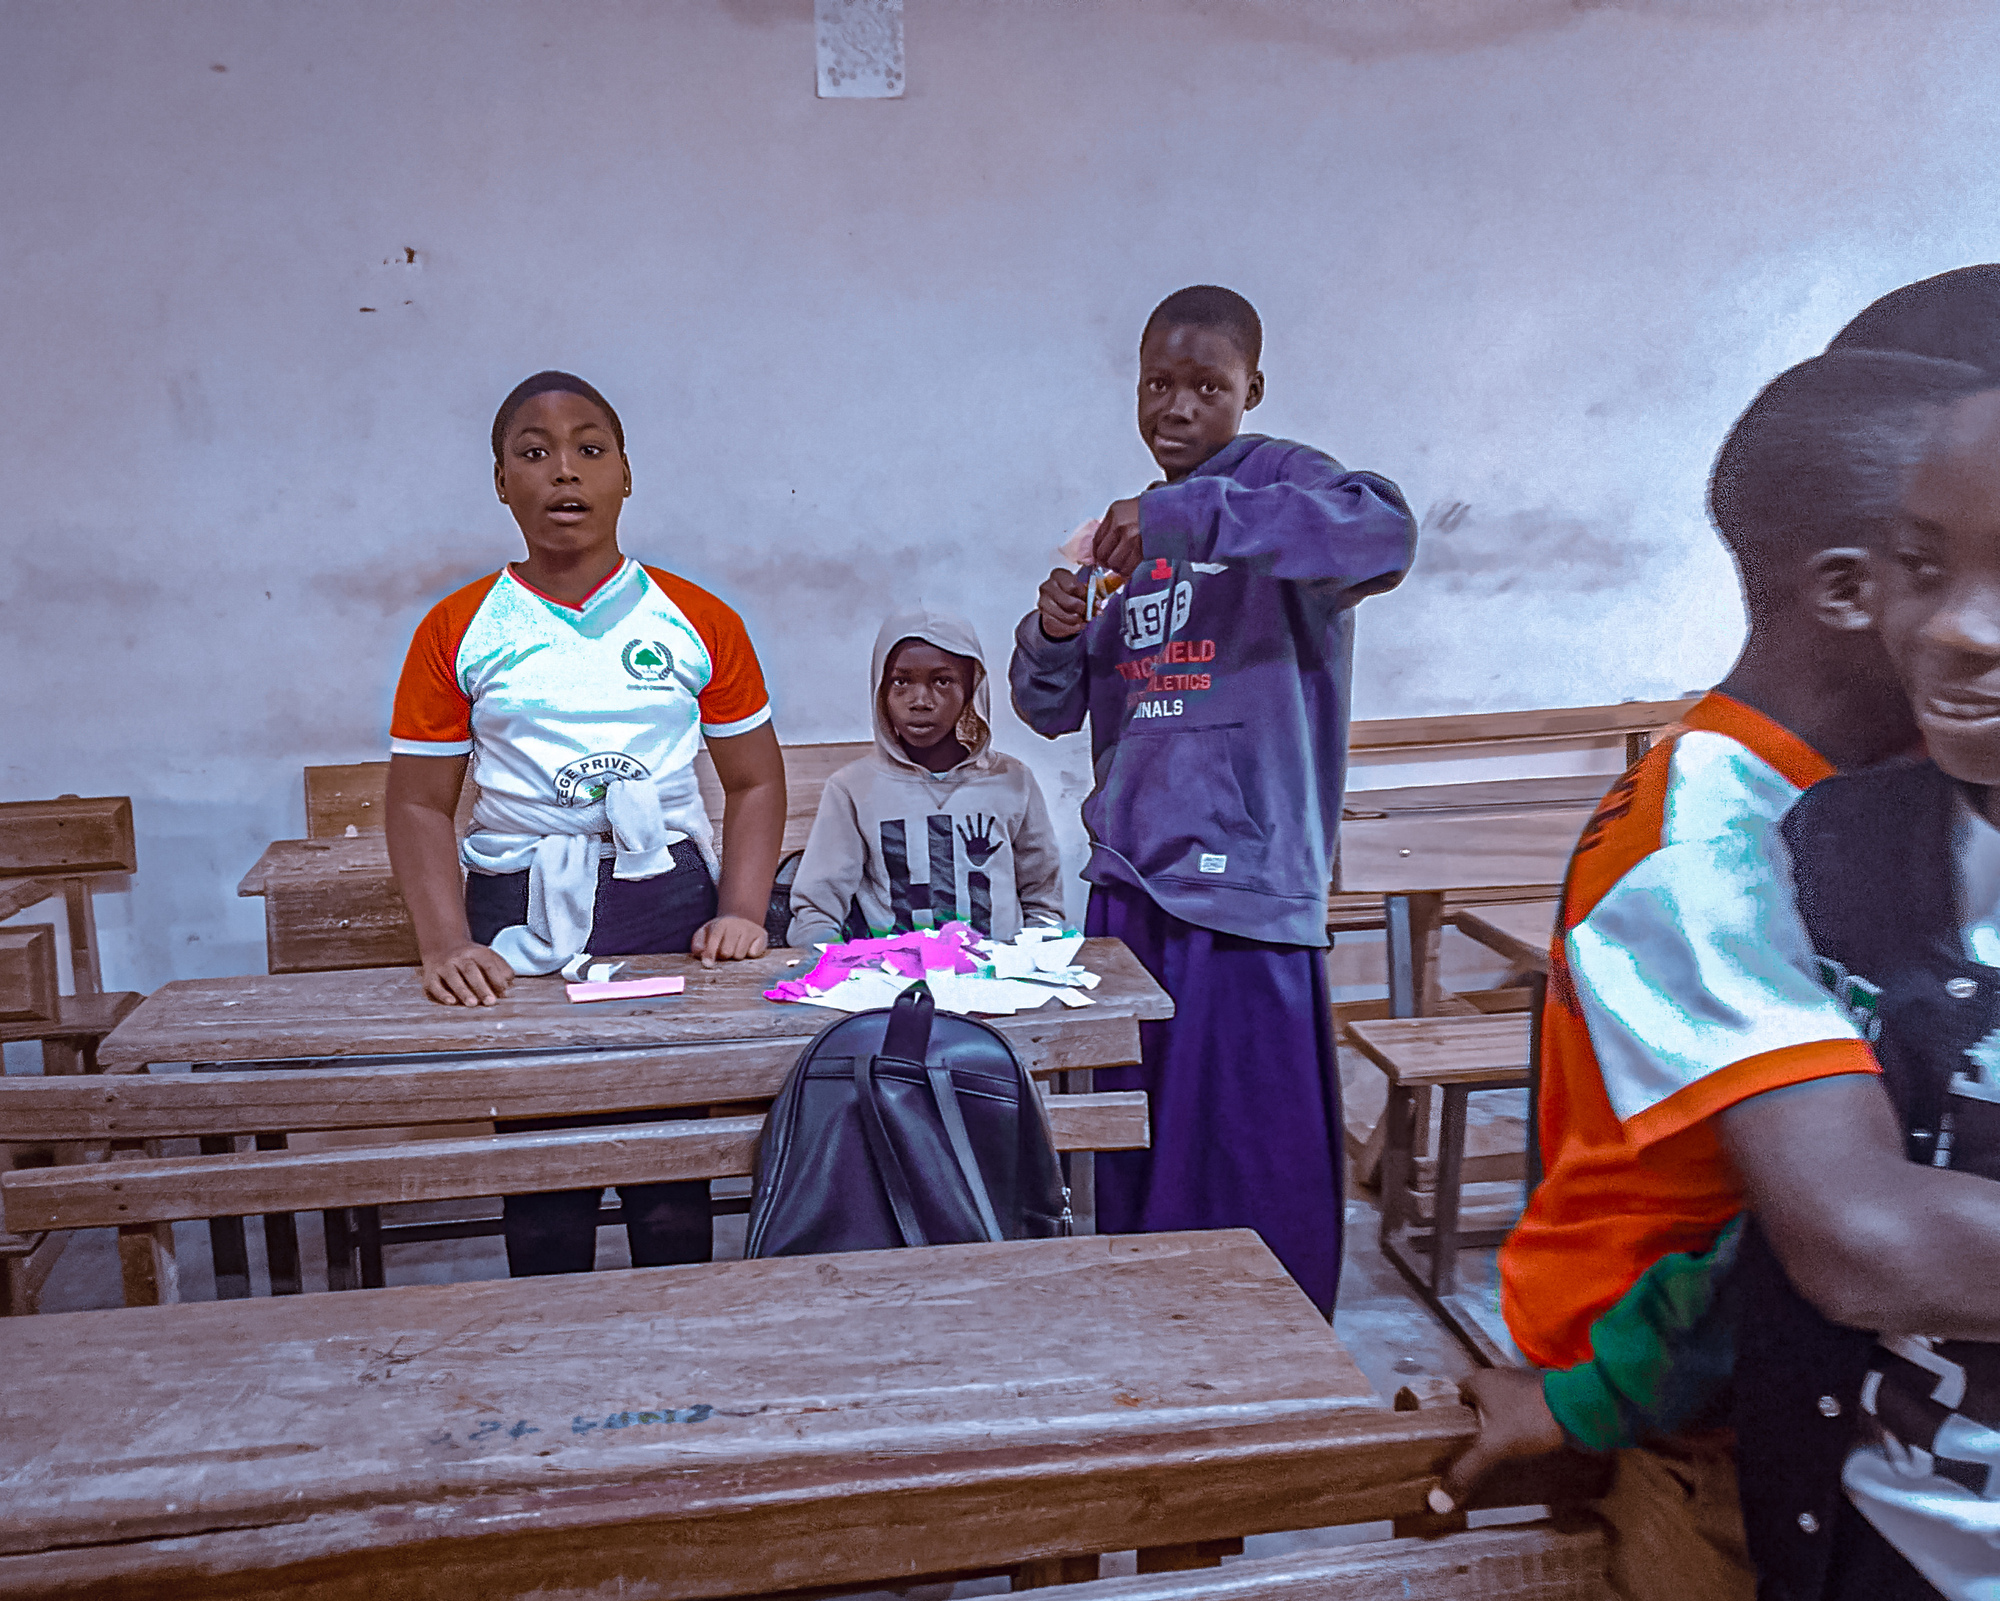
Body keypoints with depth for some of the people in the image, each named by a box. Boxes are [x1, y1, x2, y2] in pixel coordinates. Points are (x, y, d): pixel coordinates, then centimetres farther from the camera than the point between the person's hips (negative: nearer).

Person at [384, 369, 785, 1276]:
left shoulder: (698, 622, 6)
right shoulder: (456, 631, 5)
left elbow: (754, 782, 10)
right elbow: (420, 804, 4)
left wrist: (740, 914, -4)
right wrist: (446, 946, -9)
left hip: (667, 904, 0)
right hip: (518, 920, 0)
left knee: (673, 1195, 3)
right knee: (539, 1189, 5)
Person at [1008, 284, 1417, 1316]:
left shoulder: (1278, 481, -3)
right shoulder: (1131, 528, 18)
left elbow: (1385, 533, -27)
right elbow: (1052, 709, 17)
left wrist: (1190, 515, -30)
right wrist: (1054, 635, -5)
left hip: (1242, 879, -6)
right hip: (1129, 880, 7)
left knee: (1245, 1163, -2)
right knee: (1133, 1148, 12)